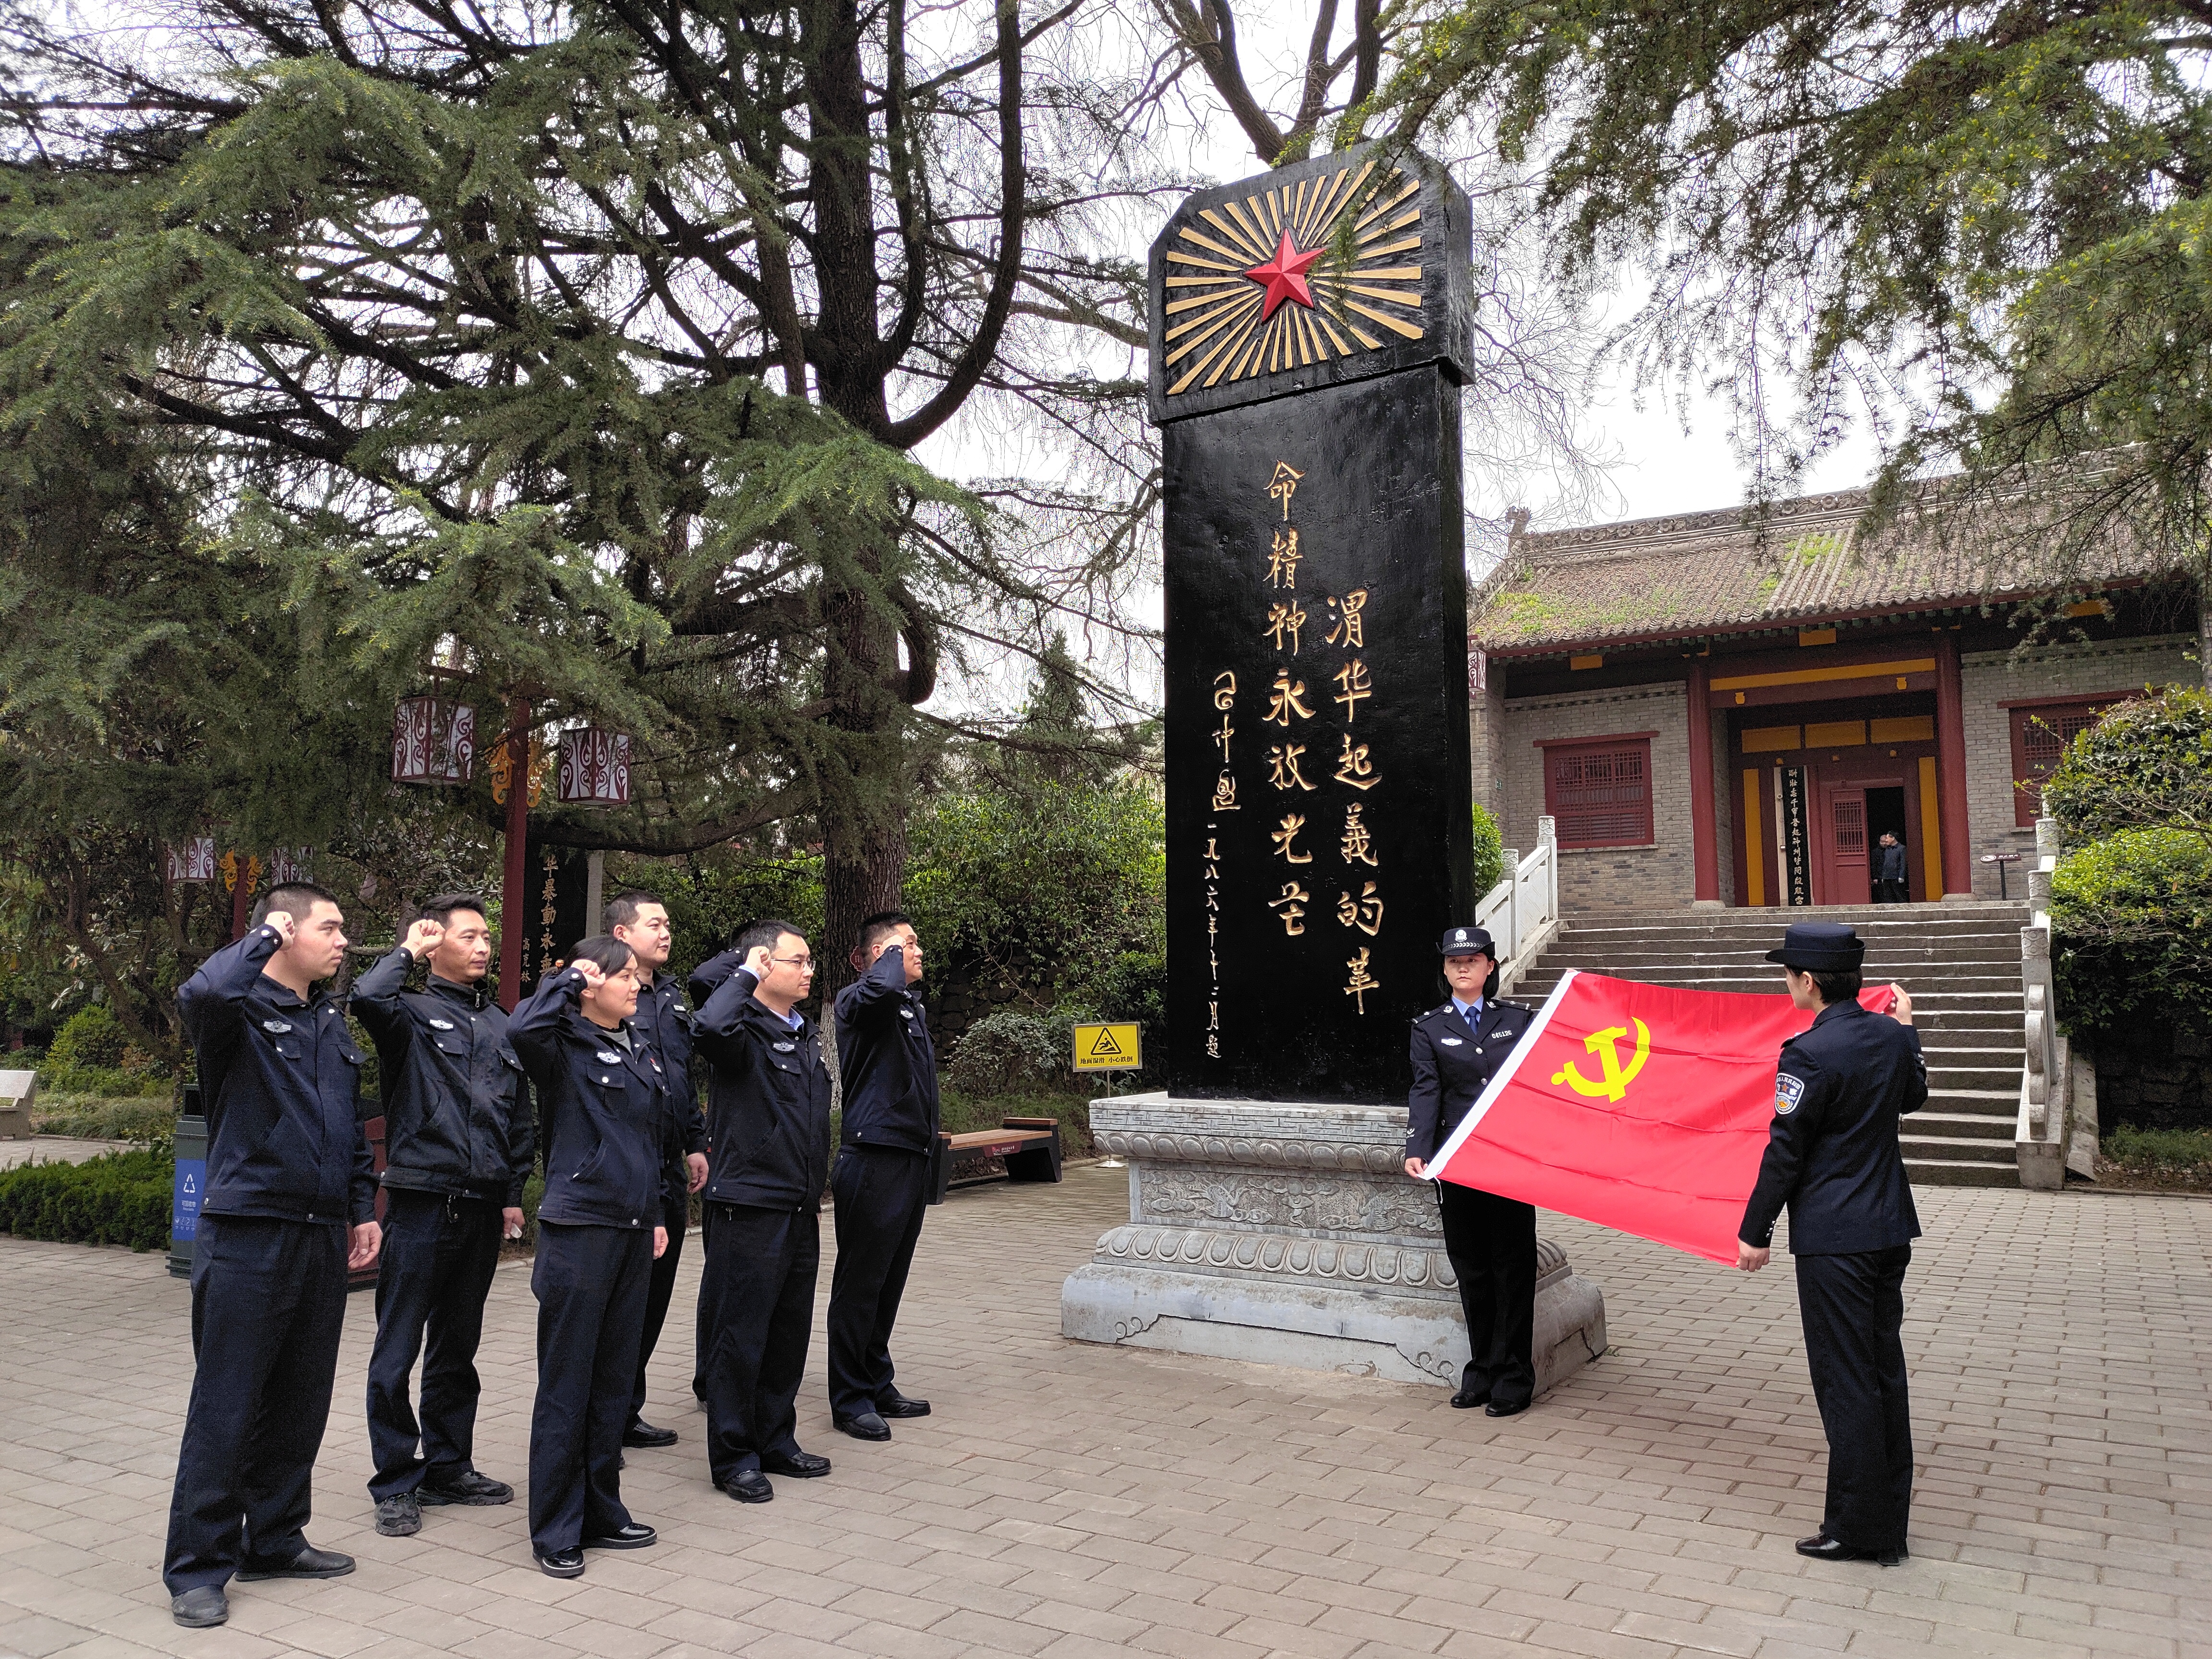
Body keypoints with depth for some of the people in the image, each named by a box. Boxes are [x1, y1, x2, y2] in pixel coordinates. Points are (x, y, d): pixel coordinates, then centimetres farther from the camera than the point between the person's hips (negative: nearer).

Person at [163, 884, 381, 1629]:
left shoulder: (330, 1021, 13)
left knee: (302, 1400, 15)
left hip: (323, 1238, 7)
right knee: (226, 1406, 1)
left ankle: (275, 1540, 29)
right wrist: (262, 939, -18)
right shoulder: (241, 1010, -9)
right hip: (247, 1237, -7)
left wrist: (362, 1207, 16)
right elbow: (203, 992, -35)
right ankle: (198, 1568, 13)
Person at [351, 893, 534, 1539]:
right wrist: (407, 951, -11)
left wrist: (513, 1192, 14)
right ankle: (396, 1483, 13)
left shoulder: (501, 1025, 13)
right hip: (421, 1201, -5)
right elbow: (368, 999, -28)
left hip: (482, 1208, 6)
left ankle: (448, 1466, 28)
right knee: (398, 1350, 1)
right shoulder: (412, 1011, -3)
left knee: (458, 1347, 16)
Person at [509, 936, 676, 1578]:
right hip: (578, 1229, -7)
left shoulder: (642, 1054, 12)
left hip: (633, 1230, 7)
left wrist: (659, 1212, 16)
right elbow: (522, 1028, -32)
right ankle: (555, 1531, 12)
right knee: (566, 1381, 2)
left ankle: (601, 1512, 26)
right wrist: (569, 979, -17)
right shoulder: (566, 1050, -8)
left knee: (615, 1376, 14)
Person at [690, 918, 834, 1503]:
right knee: (741, 1335, 2)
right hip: (749, 1208, -8)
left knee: (790, 1332, 16)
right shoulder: (744, 1031, -12)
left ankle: (776, 1442, 29)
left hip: (800, 1211, 8)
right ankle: (733, 1457, 14)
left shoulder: (805, 1032, 13)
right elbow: (712, 1025, -39)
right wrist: (745, 971, -22)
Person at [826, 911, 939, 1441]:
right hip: (874, 1160, -9)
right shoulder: (858, 1000, -11)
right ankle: (850, 1400, 9)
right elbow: (881, 988, -37)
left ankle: (878, 1384, 27)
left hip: (913, 1158, 9)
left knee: (890, 1282, 16)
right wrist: (892, 952, -16)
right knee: (860, 1283, 0)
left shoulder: (914, 1007, 17)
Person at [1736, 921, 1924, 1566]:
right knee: (1885, 1372, 16)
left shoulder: (1809, 1054, -20)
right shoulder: (1892, 1037, 2)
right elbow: (1913, 1098, 24)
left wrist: (1755, 1233, -6)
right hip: (1891, 1228, 8)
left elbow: (1784, 1153, -15)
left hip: (1834, 1239, -8)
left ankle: (1857, 1530, 12)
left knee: (1846, 1382, 2)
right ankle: (1890, 1524, 27)